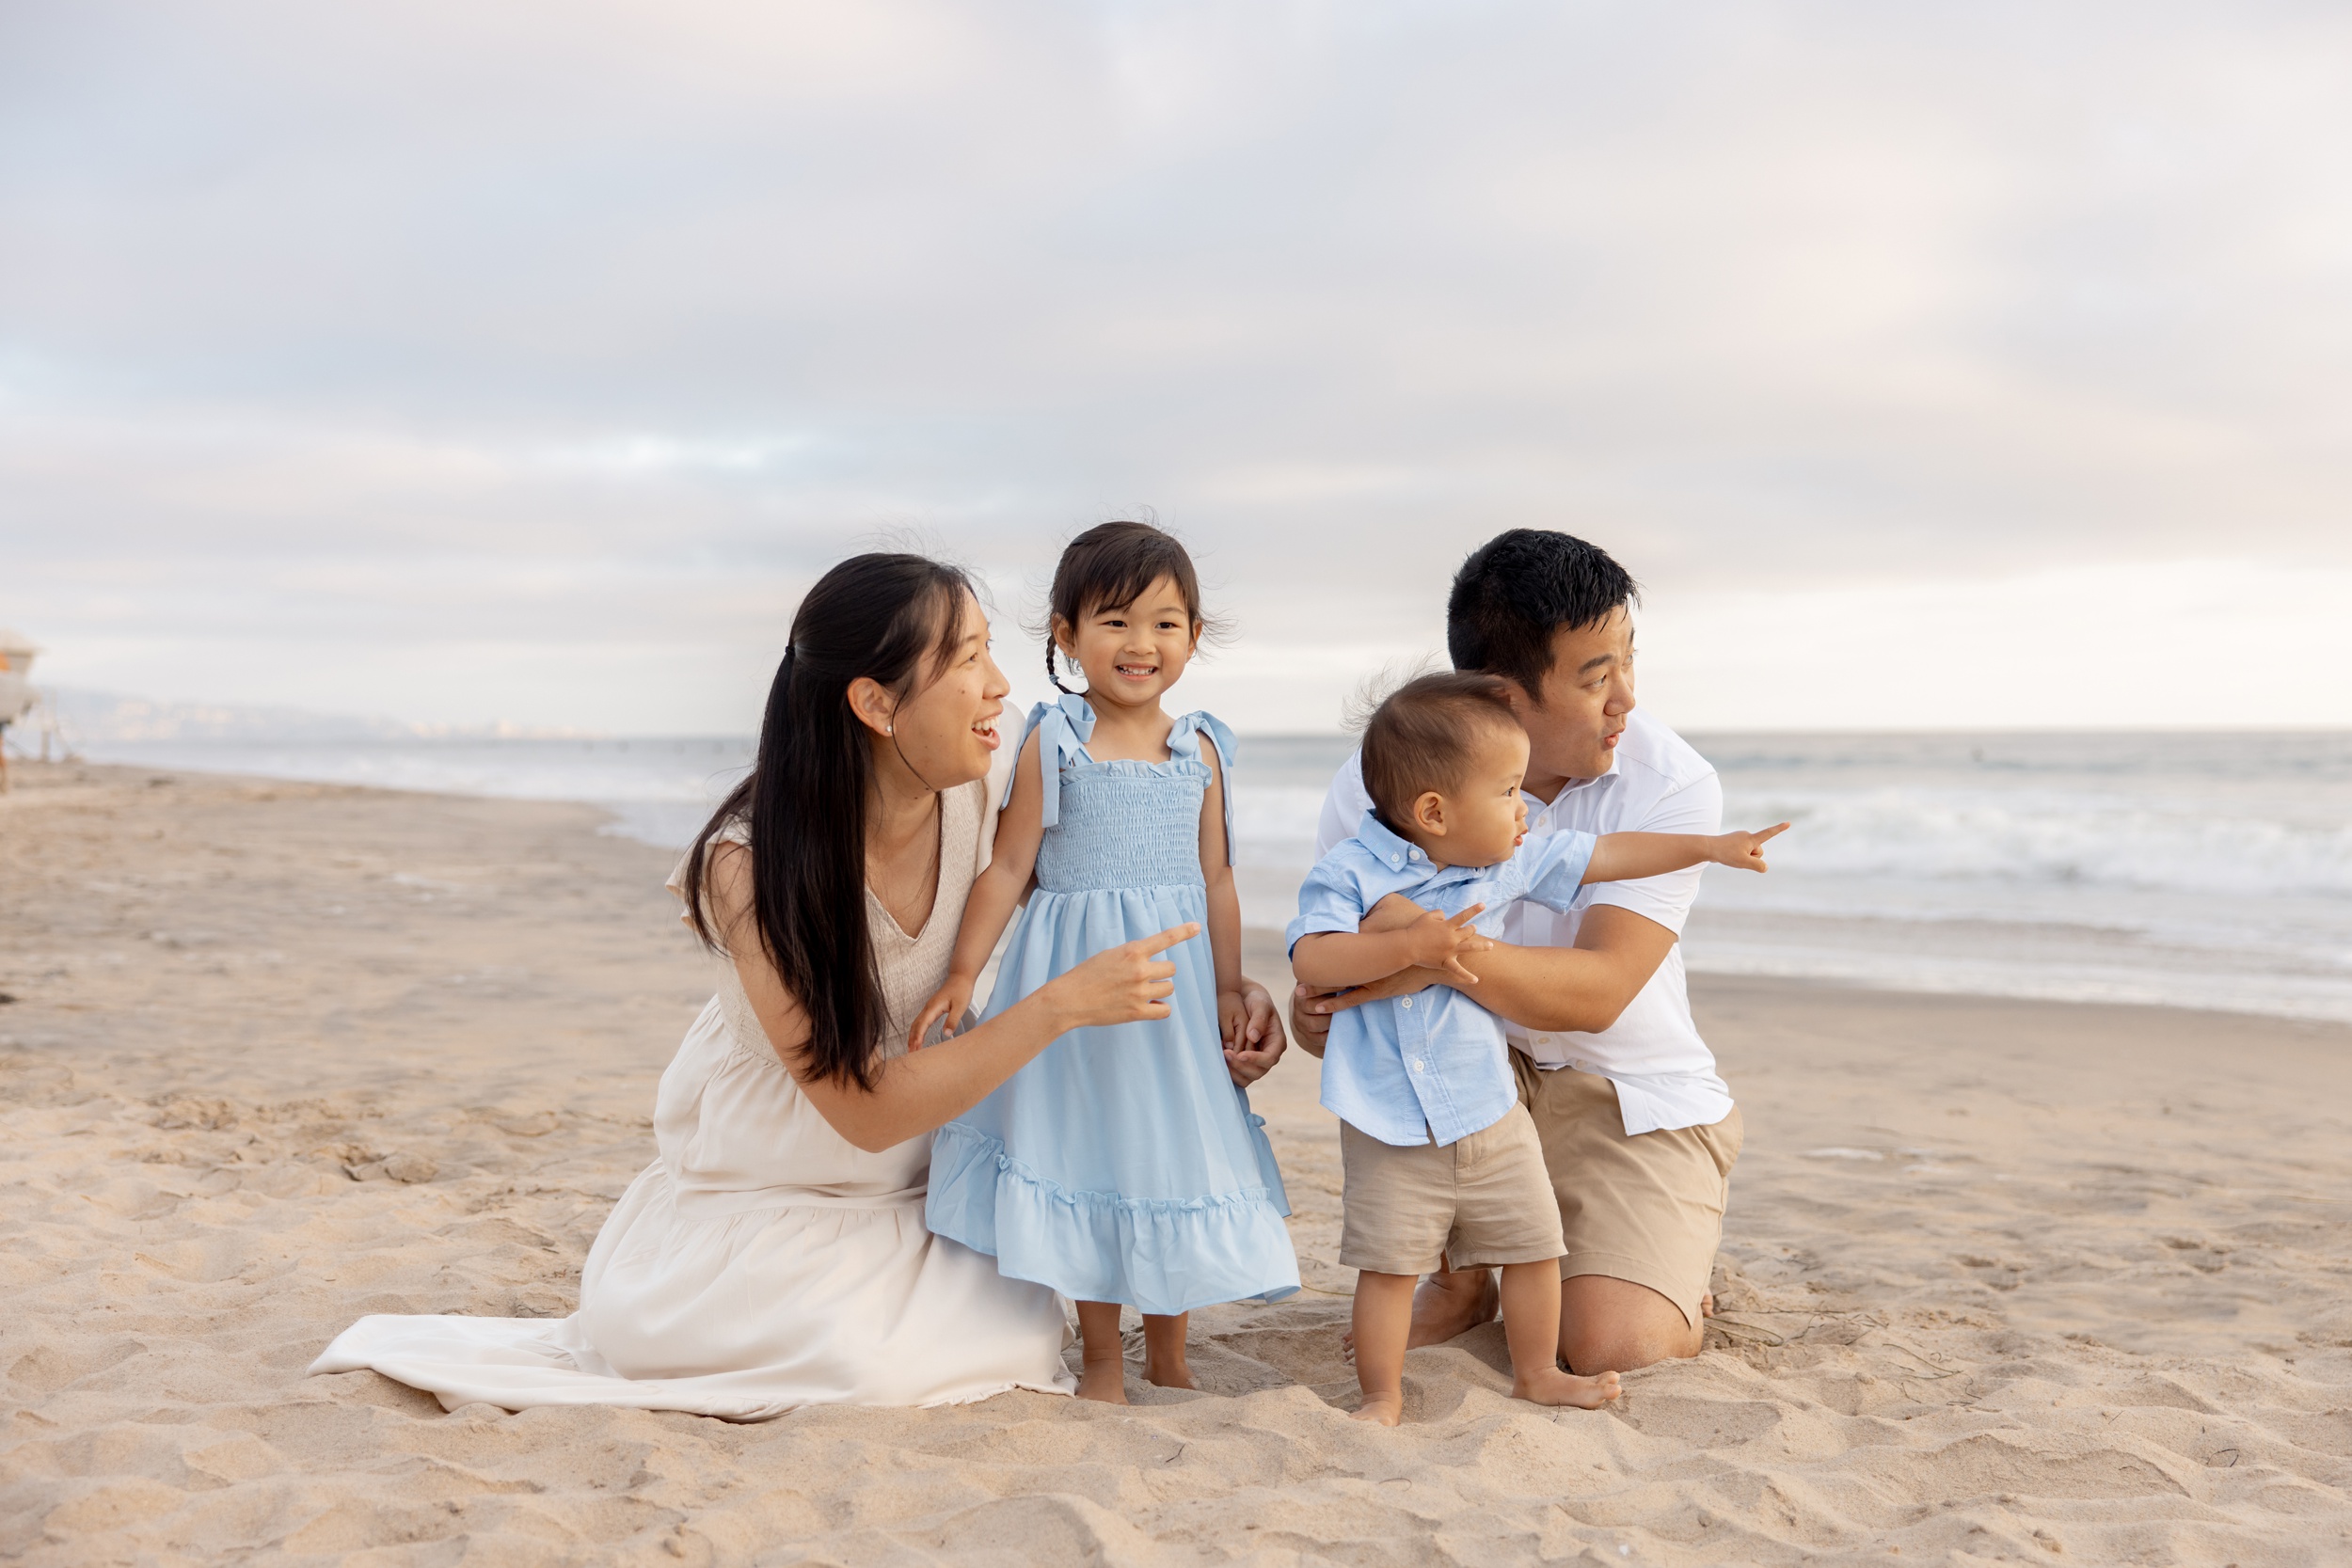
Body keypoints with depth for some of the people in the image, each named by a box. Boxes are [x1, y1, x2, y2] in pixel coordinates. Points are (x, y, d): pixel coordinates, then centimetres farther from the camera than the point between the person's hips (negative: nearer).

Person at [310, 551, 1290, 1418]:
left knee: (1024, 1332, -13)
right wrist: (1064, 1004, -35)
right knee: (885, 1366, -25)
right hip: (758, 1203, -5)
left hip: (908, 1200, 5)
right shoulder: (751, 866, -27)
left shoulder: (971, 806, -13)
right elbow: (868, 1110, -27)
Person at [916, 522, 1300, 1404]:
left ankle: (1167, 1359, 25)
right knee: (1087, 1157, 5)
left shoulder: (1201, 752, 4)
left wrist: (1229, 989, 3)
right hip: (1074, 978, -2)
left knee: (1174, 1155, 8)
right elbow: (1008, 869, -4)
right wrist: (962, 973, -8)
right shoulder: (1052, 744, -5)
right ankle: (1101, 1362, 19)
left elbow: (1215, 879, 7)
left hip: (1176, 976, 3)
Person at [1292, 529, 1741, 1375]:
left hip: (1639, 1099, -2)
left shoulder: (1673, 783, -20)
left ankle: (1674, 1289, 17)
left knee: (1605, 1344, -23)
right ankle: (1461, 1276, -4)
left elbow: (1598, 993, -29)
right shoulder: (1380, 778, -17)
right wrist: (1311, 1009, -41)